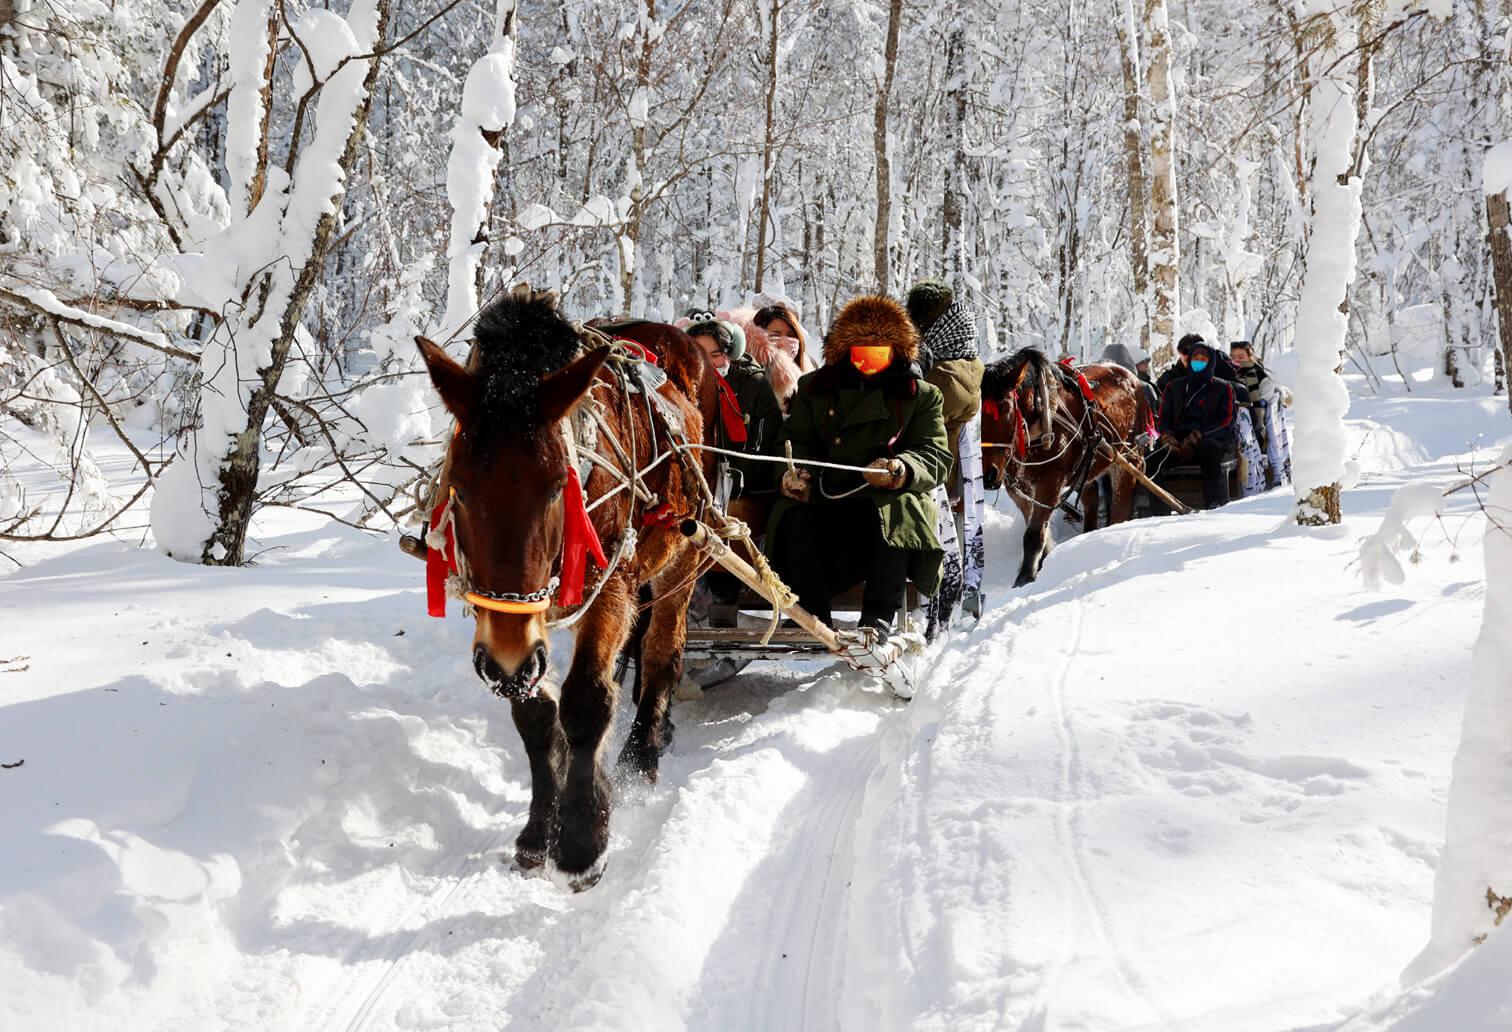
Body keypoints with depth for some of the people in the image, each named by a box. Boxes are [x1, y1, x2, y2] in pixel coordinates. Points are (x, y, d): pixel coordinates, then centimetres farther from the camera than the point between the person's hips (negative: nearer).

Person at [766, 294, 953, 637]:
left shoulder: (922, 395, 12)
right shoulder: (814, 387, 19)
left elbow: (936, 457, 1)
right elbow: (797, 439, 16)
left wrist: (902, 470, -23)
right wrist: (795, 471, -9)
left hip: (890, 497, -1)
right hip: (823, 496, 2)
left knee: (896, 513, -37)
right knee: (795, 519, -31)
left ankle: (879, 616, -35)